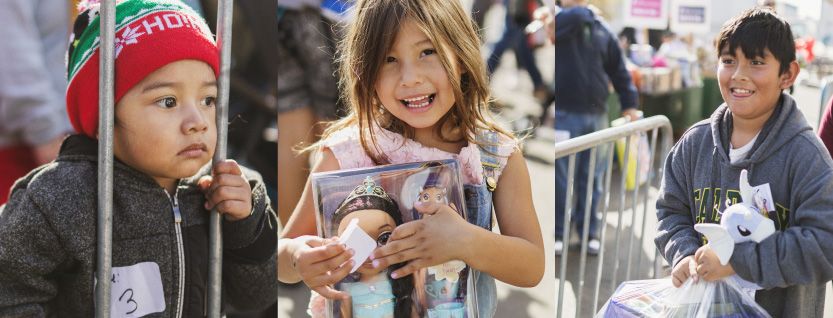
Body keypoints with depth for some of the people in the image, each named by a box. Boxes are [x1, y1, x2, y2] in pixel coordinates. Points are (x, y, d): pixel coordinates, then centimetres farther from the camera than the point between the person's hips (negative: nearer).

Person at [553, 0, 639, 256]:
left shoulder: (602, 32, 11)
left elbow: (619, 71, 15)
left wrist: (629, 104, 9)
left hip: (596, 116, 4)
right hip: (564, 114, -4)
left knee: (591, 180, 11)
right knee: (560, 179, 2)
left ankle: (589, 232, 22)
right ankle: (557, 233, 14)